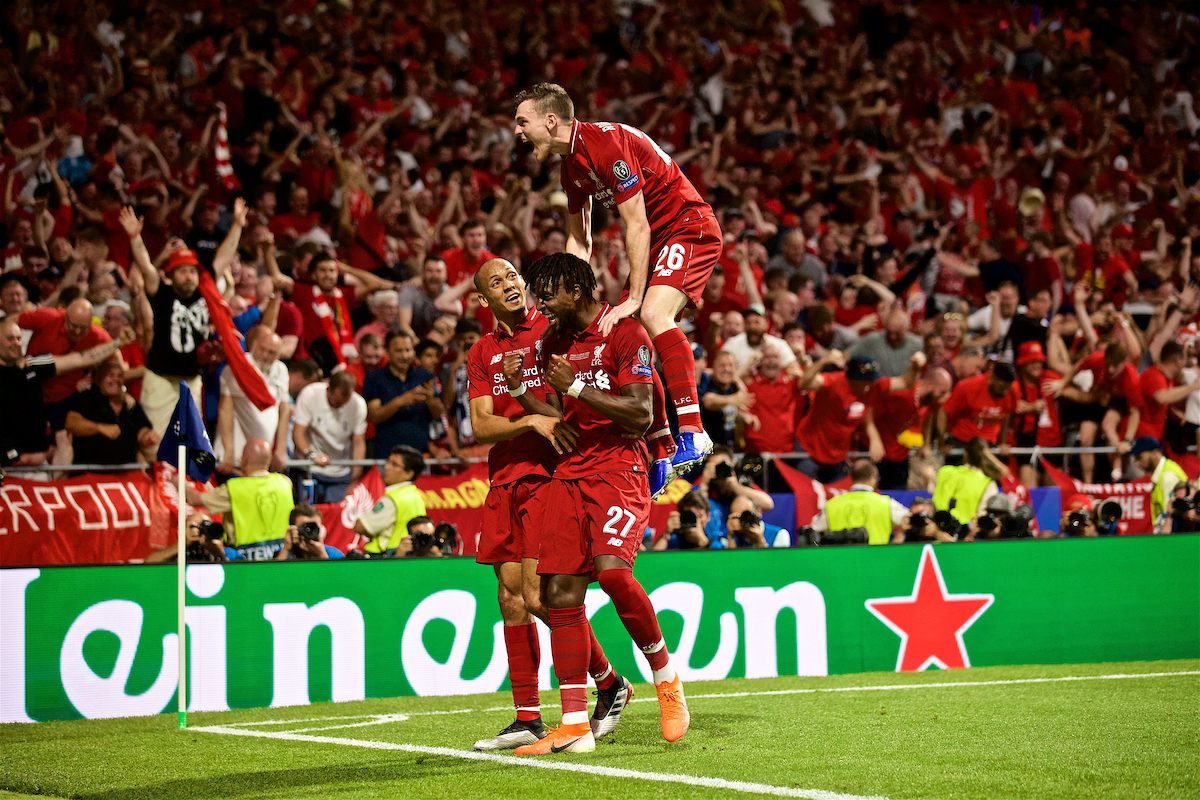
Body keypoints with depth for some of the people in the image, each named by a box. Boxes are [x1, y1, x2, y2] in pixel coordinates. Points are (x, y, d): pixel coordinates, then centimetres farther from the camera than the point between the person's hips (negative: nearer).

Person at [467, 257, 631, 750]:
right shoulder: (482, 354, 13)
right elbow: (481, 426, 4)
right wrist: (531, 421, -13)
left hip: (551, 473, -5)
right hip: (505, 480, 5)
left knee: (538, 594, -13)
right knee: (510, 596, 4)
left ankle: (610, 682, 6)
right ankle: (527, 719, 9)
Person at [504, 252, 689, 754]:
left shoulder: (625, 333, -6)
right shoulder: (555, 343, 17)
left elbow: (641, 414, -13)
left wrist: (576, 386, -15)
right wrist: (520, 391, 7)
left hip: (619, 470, -7)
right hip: (570, 473, 7)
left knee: (611, 570, -27)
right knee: (561, 593, -2)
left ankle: (666, 678, -4)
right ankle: (574, 728, 1)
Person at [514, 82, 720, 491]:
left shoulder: (606, 142, -22)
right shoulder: (571, 163, 8)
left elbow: (637, 225, -24)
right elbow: (578, 241, 15)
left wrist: (633, 298, -25)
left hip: (690, 227, -10)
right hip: (656, 240, 10)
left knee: (653, 315, -30)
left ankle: (692, 434, -32)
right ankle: (660, 457, 4)